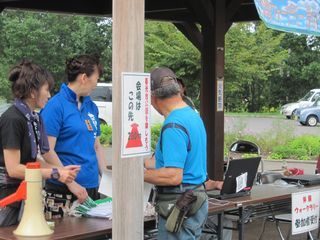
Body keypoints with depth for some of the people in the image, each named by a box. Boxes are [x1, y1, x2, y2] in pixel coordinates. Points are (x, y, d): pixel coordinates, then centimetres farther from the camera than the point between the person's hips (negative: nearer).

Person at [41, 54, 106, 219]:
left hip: (92, 187, 7)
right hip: (63, 191, -7)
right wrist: (71, 183, -17)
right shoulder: (56, 105, -9)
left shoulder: (91, 107, 13)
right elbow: (48, 151, -14)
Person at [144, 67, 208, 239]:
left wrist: (140, 174, -14)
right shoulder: (193, 115, 10)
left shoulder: (173, 126, -21)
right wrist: (147, 163, 24)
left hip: (179, 207, -10)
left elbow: (173, 176, -26)